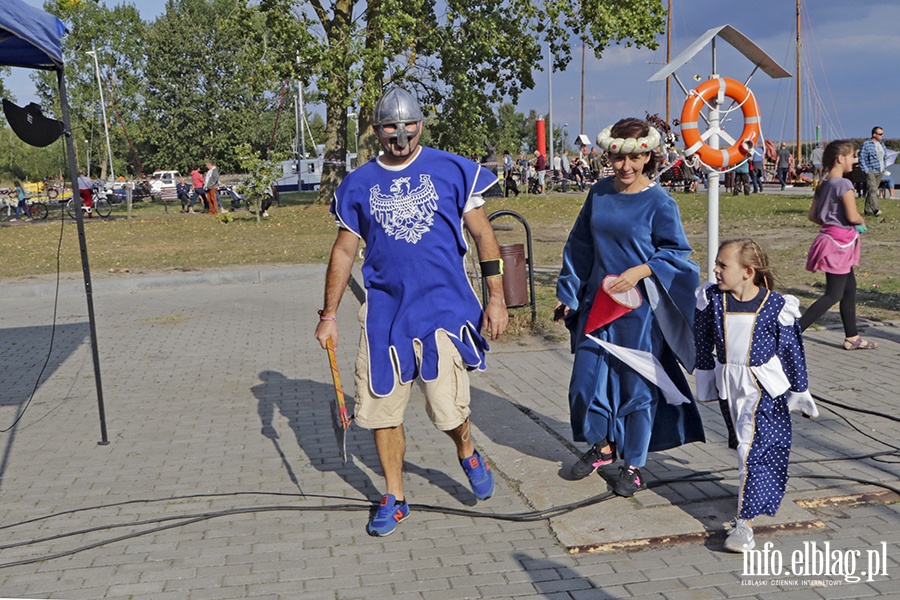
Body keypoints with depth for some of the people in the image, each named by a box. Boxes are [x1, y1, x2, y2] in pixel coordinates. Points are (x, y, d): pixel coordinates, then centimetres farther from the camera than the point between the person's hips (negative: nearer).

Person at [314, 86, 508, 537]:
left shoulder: (451, 171, 0)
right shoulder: (358, 184, 6)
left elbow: (482, 234, 3)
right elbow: (344, 251, 12)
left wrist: (496, 297, -2)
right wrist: (328, 315, 11)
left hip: (444, 307, -2)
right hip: (384, 311, 3)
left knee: (448, 409, -6)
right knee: (382, 408, 4)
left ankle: (467, 453, 30)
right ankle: (394, 498, 23)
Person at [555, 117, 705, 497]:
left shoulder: (659, 202, -9)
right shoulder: (599, 193, 5)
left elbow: (676, 253, -7)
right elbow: (579, 246, 13)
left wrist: (639, 272, -21)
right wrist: (567, 292, 14)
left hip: (639, 310, -5)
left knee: (637, 385, 4)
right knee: (587, 378, 8)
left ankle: (634, 465, 22)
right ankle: (602, 446, 32)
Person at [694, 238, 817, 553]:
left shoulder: (776, 306, -14)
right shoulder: (711, 299, -6)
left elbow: (792, 350, -3)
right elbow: (703, 343, 7)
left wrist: (799, 392, 4)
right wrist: (705, 380, 13)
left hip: (765, 387, -4)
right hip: (728, 384, 4)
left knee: (754, 448, -9)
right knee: (743, 443, 17)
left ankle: (745, 521, -6)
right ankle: (756, 494, 40)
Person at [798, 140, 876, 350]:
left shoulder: (823, 183, 9)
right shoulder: (844, 184, -17)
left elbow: (813, 215, 11)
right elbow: (852, 216, -20)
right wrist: (862, 222, 0)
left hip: (829, 235, 9)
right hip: (840, 241, -9)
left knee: (850, 288, 17)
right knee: (834, 295, -5)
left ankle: (852, 337, 25)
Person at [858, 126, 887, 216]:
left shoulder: (882, 144, 14)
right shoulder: (866, 144, -8)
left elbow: (886, 154, 26)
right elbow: (861, 158, -9)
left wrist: (884, 168, 17)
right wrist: (865, 170, -14)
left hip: (880, 172, 7)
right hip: (871, 171, -7)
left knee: (874, 190, 9)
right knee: (872, 190, -17)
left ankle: (867, 209, 15)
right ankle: (875, 209, -26)